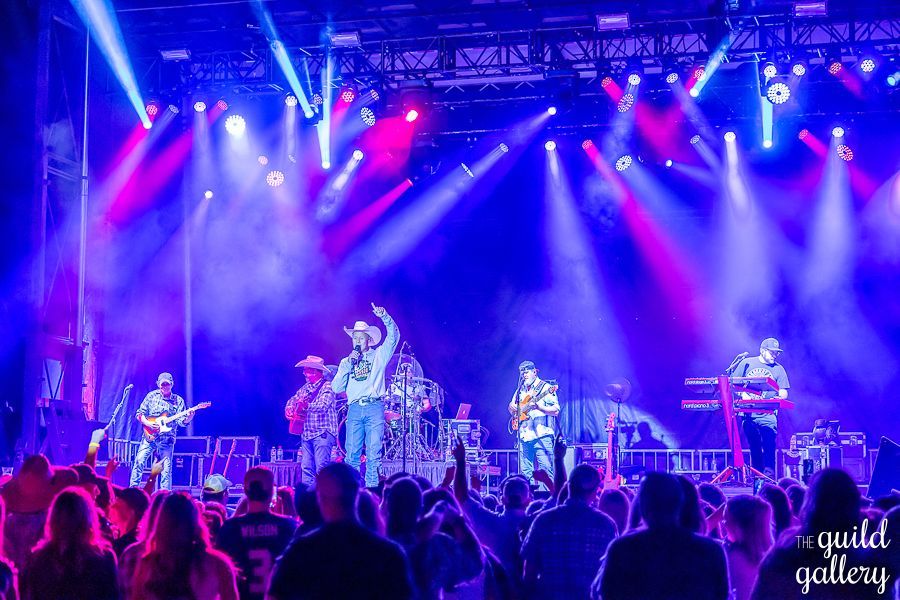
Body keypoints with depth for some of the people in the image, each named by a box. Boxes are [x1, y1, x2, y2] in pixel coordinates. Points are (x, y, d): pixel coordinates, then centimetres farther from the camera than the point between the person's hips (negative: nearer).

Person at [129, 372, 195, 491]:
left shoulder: (178, 400, 4)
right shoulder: (151, 396, 4)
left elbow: (181, 421, -3)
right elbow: (139, 413, 5)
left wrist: (188, 418, -25)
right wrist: (148, 424, -12)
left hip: (167, 440, 0)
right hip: (149, 437, 0)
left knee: (166, 469, -2)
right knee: (139, 461, -12)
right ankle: (133, 489, -5)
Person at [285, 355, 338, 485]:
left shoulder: (327, 387, -5)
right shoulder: (306, 388, 18)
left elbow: (323, 406, -19)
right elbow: (293, 400, 28)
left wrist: (306, 405, -28)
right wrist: (289, 409, 8)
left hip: (322, 433, -8)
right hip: (306, 433, 8)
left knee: (321, 468, -14)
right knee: (306, 467, 5)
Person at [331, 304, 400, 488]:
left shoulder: (378, 355, 12)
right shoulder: (346, 362, 18)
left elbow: (394, 336, -1)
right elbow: (336, 388, 8)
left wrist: (384, 316, -15)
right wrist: (349, 365, 0)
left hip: (374, 408, -2)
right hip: (354, 409, 2)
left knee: (373, 454, -7)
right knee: (352, 454, -3)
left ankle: (371, 490, -8)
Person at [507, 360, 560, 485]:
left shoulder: (545, 388, -1)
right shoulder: (520, 390, 19)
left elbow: (556, 411, -8)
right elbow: (511, 406, 31)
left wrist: (539, 407, -22)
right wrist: (513, 408, 7)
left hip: (542, 436, -7)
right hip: (524, 436, 7)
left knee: (546, 469, -12)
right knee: (525, 472, 6)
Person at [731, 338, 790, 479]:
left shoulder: (778, 369, 7)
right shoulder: (747, 363, 7)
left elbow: (783, 393, 5)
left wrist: (778, 398, -19)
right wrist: (743, 394, -9)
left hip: (768, 415, -1)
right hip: (749, 414, 1)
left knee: (769, 448, -14)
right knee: (754, 449, 7)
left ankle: (769, 480, -17)